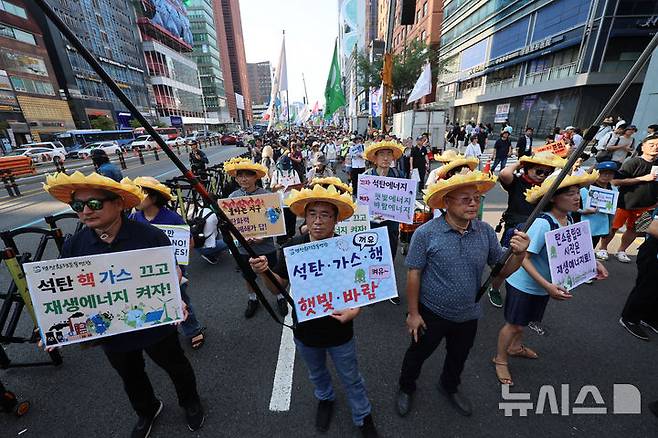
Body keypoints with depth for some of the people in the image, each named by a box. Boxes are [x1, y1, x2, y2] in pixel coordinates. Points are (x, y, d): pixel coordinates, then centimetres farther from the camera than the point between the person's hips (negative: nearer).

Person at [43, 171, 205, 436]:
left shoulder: (150, 236, -22)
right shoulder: (73, 246, -10)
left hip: (155, 325, -4)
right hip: (110, 333, 4)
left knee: (175, 366, 21)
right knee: (131, 378, 29)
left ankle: (190, 401, 53)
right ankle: (147, 411, 61)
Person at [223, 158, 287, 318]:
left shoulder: (266, 195, -12)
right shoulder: (233, 197, -5)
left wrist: (263, 237, -21)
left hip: (266, 245, -2)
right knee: (249, 275, 21)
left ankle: (280, 297, 41)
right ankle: (252, 299, 48)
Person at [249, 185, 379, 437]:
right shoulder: (292, 248, -18)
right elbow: (279, 287, -7)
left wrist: (355, 310, -28)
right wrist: (264, 272, -26)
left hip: (340, 332, -2)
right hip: (305, 331, 3)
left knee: (351, 379, 24)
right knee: (316, 374, 32)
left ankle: (363, 417, 54)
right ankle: (325, 399, 65)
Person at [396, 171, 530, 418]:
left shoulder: (486, 231, -9)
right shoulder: (425, 234, -22)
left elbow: (502, 270, -1)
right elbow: (414, 274, -16)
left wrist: (519, 253, -22)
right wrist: (413, 313, -12)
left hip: (468, 315, 4)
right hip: (431, 313, -4)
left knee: (458, 357, 28)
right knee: (418, 353, 20)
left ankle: (450, 387, 60)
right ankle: (406, 388, 50)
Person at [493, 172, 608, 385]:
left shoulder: (569, 220, -4)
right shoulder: (543, 223, -29)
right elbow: (523, 257, -29)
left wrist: (592, 262, -3)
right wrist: (547, 285, -33)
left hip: (545, 284, 7)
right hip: (524, 285, -7)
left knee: (525, 320, 27)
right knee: (514, 324, 9)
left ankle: (516, 347, 52)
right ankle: (500, 359, 30)